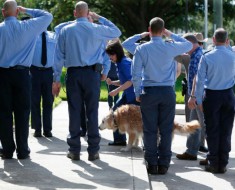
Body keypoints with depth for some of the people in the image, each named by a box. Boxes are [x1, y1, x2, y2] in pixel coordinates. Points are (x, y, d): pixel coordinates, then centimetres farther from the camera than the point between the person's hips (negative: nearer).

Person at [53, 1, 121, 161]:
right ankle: (93, 151, 4)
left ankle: (74, 150, 7)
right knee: (92, 112, 2)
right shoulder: (97, 29, -1)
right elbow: (117, 32, 17)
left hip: (73, 74, 1)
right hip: (92, 73, -1)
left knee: (74, 112, 4)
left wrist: (57, 79, 7)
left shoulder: (66, 30, 2)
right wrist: (99, 17, 20)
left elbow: (59, 56, 3)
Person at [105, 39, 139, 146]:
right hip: (127, 94, 10)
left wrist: (117, 91, -25)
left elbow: (131, 80, -26)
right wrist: (112, 82, 1)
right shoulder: (119, 63, 10)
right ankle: (119, 139, 13)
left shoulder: (125, 63, -18)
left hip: (135, 95, -10)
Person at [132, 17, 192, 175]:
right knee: (166, 130, 5)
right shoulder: (170, 48, -4)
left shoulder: (142, 49, -4)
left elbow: (136, 75, -5)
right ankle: (163, 164, 7)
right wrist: (171, 35, 17)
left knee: (150, 130, 5)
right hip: (168, 92, 0)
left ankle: (152, 164, 7)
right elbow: (189, 45, 16)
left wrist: (138, 93, 6)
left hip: (148, 92, 0)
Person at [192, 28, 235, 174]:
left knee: (212, 130, 5)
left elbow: (200, 80, -8)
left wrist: (198, 100, 0)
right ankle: (223, 164, 10)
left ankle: (213, 164, 8)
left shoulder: (207, 57, -9)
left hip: (211, 96, -2)